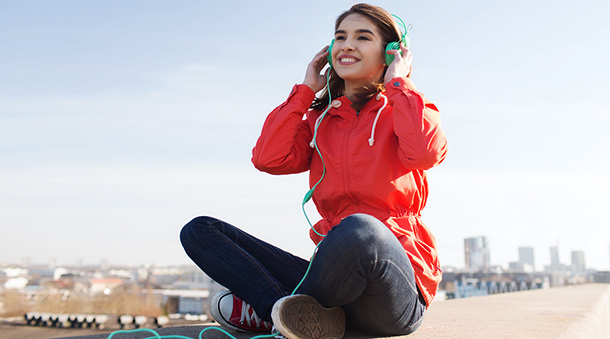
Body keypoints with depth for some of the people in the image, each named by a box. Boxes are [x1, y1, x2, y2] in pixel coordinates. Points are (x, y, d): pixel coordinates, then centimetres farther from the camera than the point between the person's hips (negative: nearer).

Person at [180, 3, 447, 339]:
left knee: (359, 229, -41)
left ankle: (269, 310, -14)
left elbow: (426, 152, -18)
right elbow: (268, 158, -2)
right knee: (200, 231, -2)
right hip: (336, 272, 4)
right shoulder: (318, 119, 16)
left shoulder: (405, 108, 7)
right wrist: (306, 90, 7)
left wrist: (397, 84, -3)